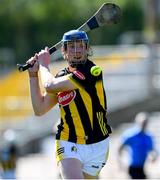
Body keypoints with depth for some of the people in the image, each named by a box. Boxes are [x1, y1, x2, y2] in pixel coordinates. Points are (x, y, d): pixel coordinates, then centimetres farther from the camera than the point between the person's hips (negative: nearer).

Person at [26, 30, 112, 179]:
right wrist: (33, 75, 9)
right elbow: (40, 109, 11)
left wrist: (44, 65, 1)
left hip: (97, 146, -2)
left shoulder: (92, 72, -14)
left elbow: (50, 86, -19)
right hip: (69, 145, 2)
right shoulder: (62, 77, 7)